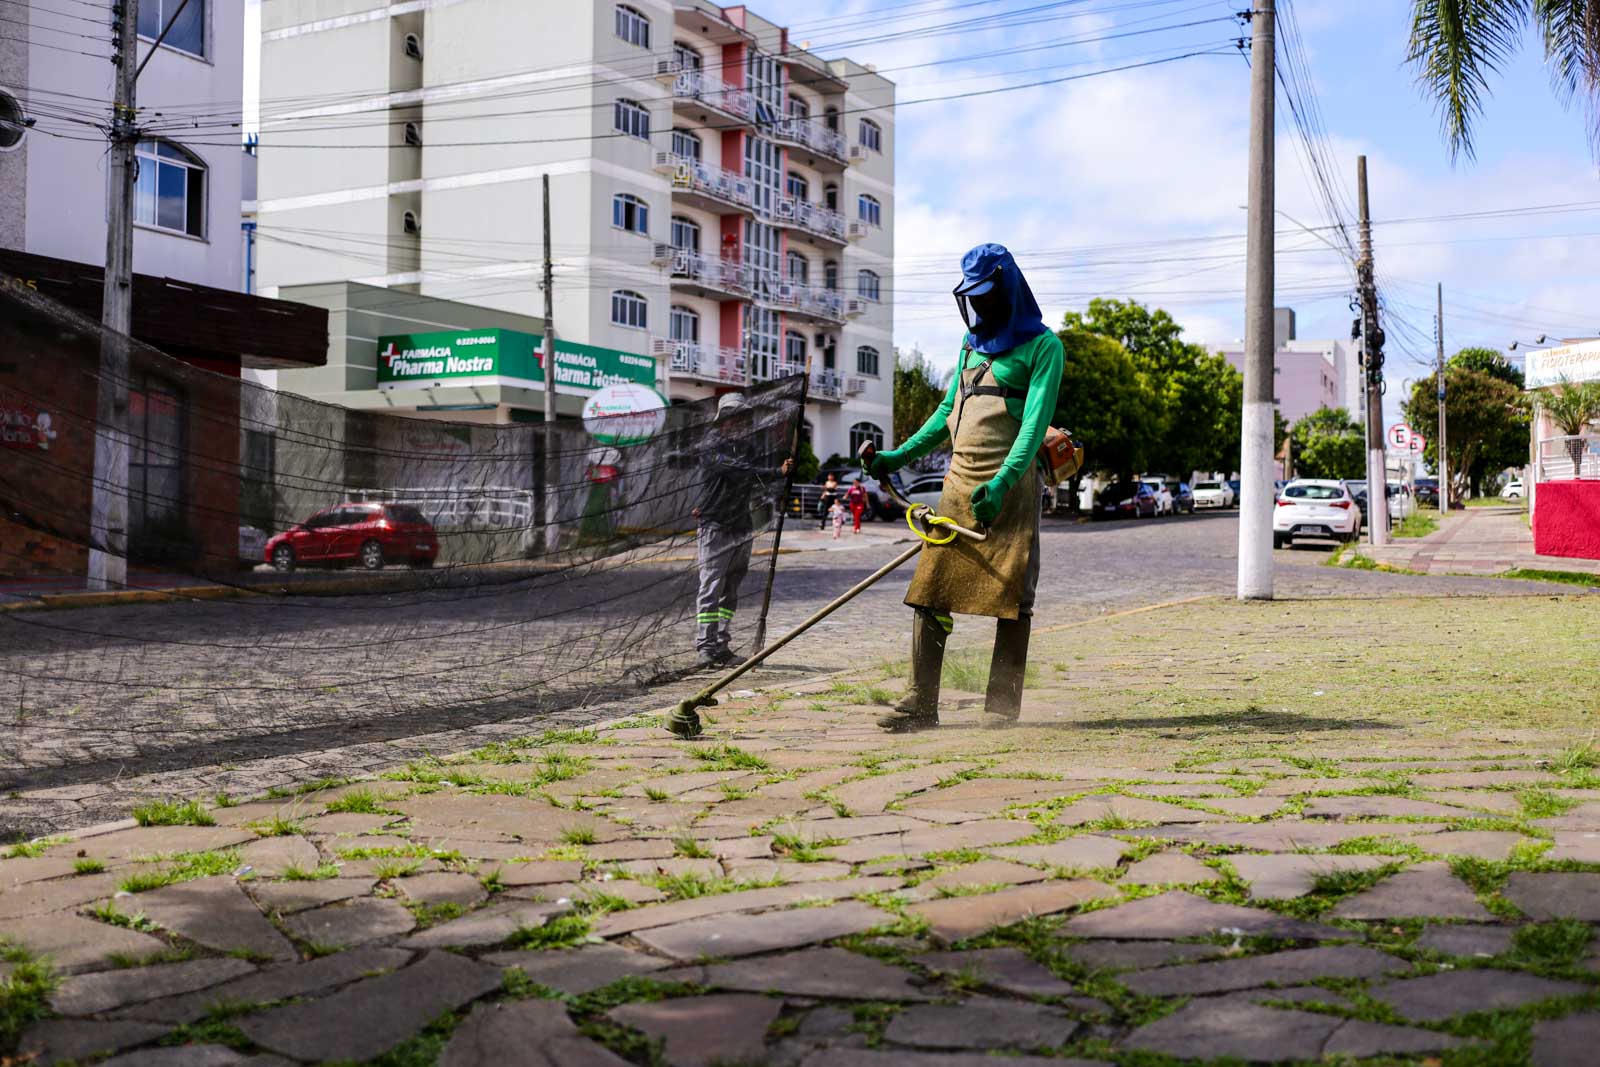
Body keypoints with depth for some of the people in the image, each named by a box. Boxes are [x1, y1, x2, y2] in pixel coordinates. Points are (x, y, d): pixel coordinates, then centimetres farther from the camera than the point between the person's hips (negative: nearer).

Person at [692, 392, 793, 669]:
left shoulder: (748, 446, 13)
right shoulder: (711, 446, -10)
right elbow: (737, 470, -24)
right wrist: (777, 471, -32)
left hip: (742, 527, 7)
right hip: (715, 529, -7)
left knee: (731, 590, 9)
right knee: (711, 587, -12)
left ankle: (721, 645, 14)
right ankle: (705, 647, -13)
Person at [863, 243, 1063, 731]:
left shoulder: (1042, 345, -1)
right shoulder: (971, 342, 20)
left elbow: (1035, 422, -13)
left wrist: (1001, 483, -25)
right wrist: (898, 457, 20)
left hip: (1011, 484, -6)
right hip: (959, 481, 6)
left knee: (1009, 596, -4)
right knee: (930, 588, 0)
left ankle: (1002, 706, 3)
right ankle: (921, 704, 3)